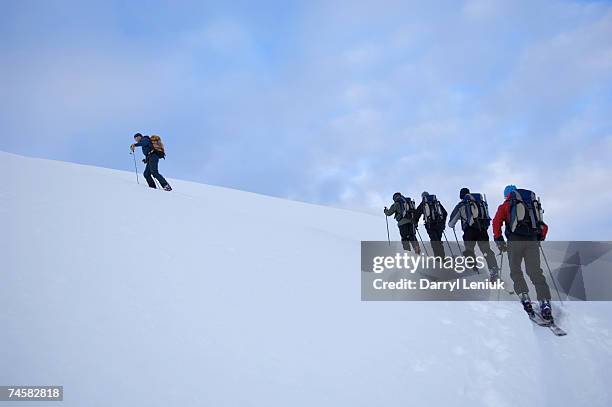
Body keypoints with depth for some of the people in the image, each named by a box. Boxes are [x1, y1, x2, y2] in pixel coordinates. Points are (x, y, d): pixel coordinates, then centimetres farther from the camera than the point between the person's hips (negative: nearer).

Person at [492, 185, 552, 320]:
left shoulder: (505, 205, 15)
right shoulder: (533, 205, 26)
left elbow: (496, 222, 1)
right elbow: (544, 226, 22)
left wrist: (499, 240, 4)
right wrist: (539, 239, 30)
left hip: (515, 240, -3)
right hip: (532, 241, 3)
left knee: (515, 270, 8)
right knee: (535, 271, 1)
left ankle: (524, 298, -7)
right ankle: (545, 302, -13)